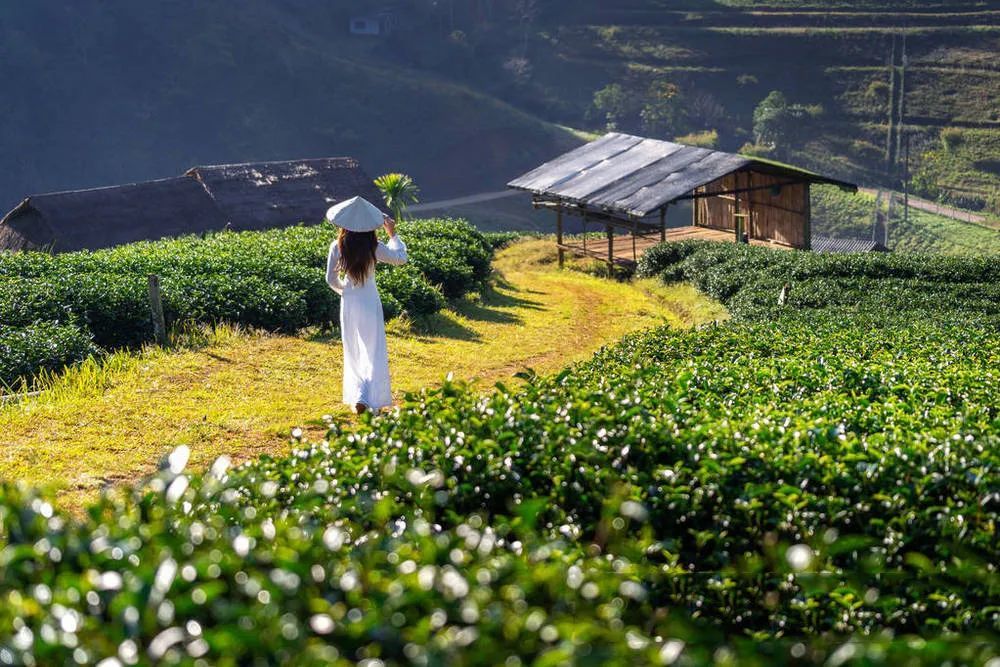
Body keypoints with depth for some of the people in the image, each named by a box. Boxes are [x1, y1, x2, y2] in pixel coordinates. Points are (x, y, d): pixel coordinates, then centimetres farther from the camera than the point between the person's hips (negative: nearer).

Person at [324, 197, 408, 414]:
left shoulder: (337, 247, -8)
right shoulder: (373, 248, -13)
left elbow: (331, 279, 0)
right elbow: (401, 258, -1)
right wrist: (392, 234, 10)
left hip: (349, 304, 2)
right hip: (370, 302, -2)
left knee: (354, 353, 17)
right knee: (374, 353, 4)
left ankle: (357, 397, 12)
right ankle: (373, 400, -5)